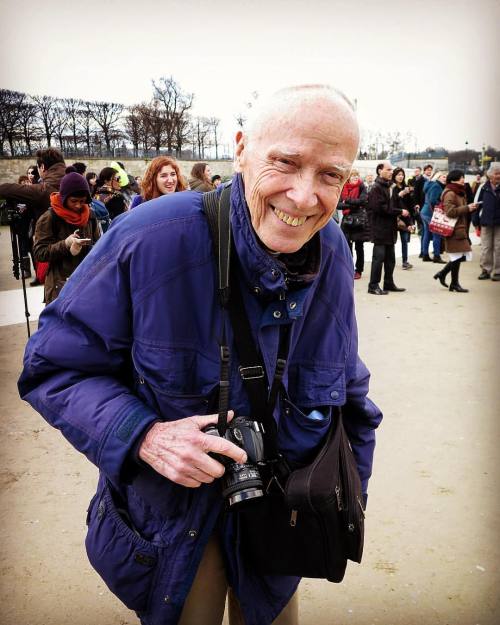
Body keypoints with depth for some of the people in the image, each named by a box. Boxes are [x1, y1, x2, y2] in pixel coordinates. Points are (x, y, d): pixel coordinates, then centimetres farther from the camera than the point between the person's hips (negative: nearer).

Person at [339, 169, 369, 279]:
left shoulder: (362, 187, -2)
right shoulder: (343, 188, 5)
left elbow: (362, 200, -16)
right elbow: (338, 204, -2)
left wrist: (347, 201, -9)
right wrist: (352, 205, -14)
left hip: (360, 219, -2)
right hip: (347, 219, 2)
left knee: (359, 246, 5)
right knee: (347, 245, 3)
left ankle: (358, 270, 13)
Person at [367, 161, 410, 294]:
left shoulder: (388, 186, 18)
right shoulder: (376, 188, -12)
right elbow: (380, 208, -20)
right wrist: (400, 212, -16)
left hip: (389, 228, 9)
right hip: (380, 228, -9)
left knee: (390, 258, 12)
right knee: (379, 257, -6)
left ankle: (389, 283, 21)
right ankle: (373, 286, 0)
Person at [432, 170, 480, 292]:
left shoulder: (459, 192, 20)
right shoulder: (450, 193, -13)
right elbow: (450, 211, -22)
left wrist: (470, 208, 11)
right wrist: (467, 208, -20)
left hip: (461, 228, 10)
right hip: (454, 229, -10)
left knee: (459, 256, 9)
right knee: (458, 256, -5)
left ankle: (442, 274, 21)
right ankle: (454, 284, 5)